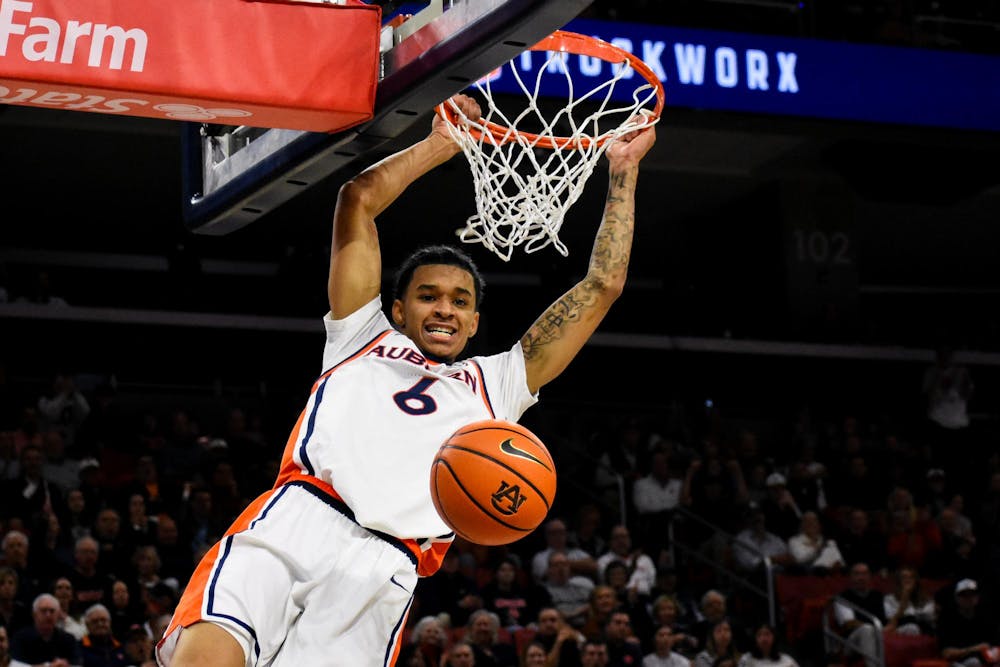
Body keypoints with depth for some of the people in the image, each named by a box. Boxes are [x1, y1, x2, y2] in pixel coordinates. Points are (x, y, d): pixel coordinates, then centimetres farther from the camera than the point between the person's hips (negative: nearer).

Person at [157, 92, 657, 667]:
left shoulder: (496, 384, 33)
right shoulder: (364, 339, 30)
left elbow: (602, 287, 31)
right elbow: (359, 199, 26)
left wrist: (622, 170, 33)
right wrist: (441, 146, 32)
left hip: (382, 576, 1)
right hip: (293, 521, -1)